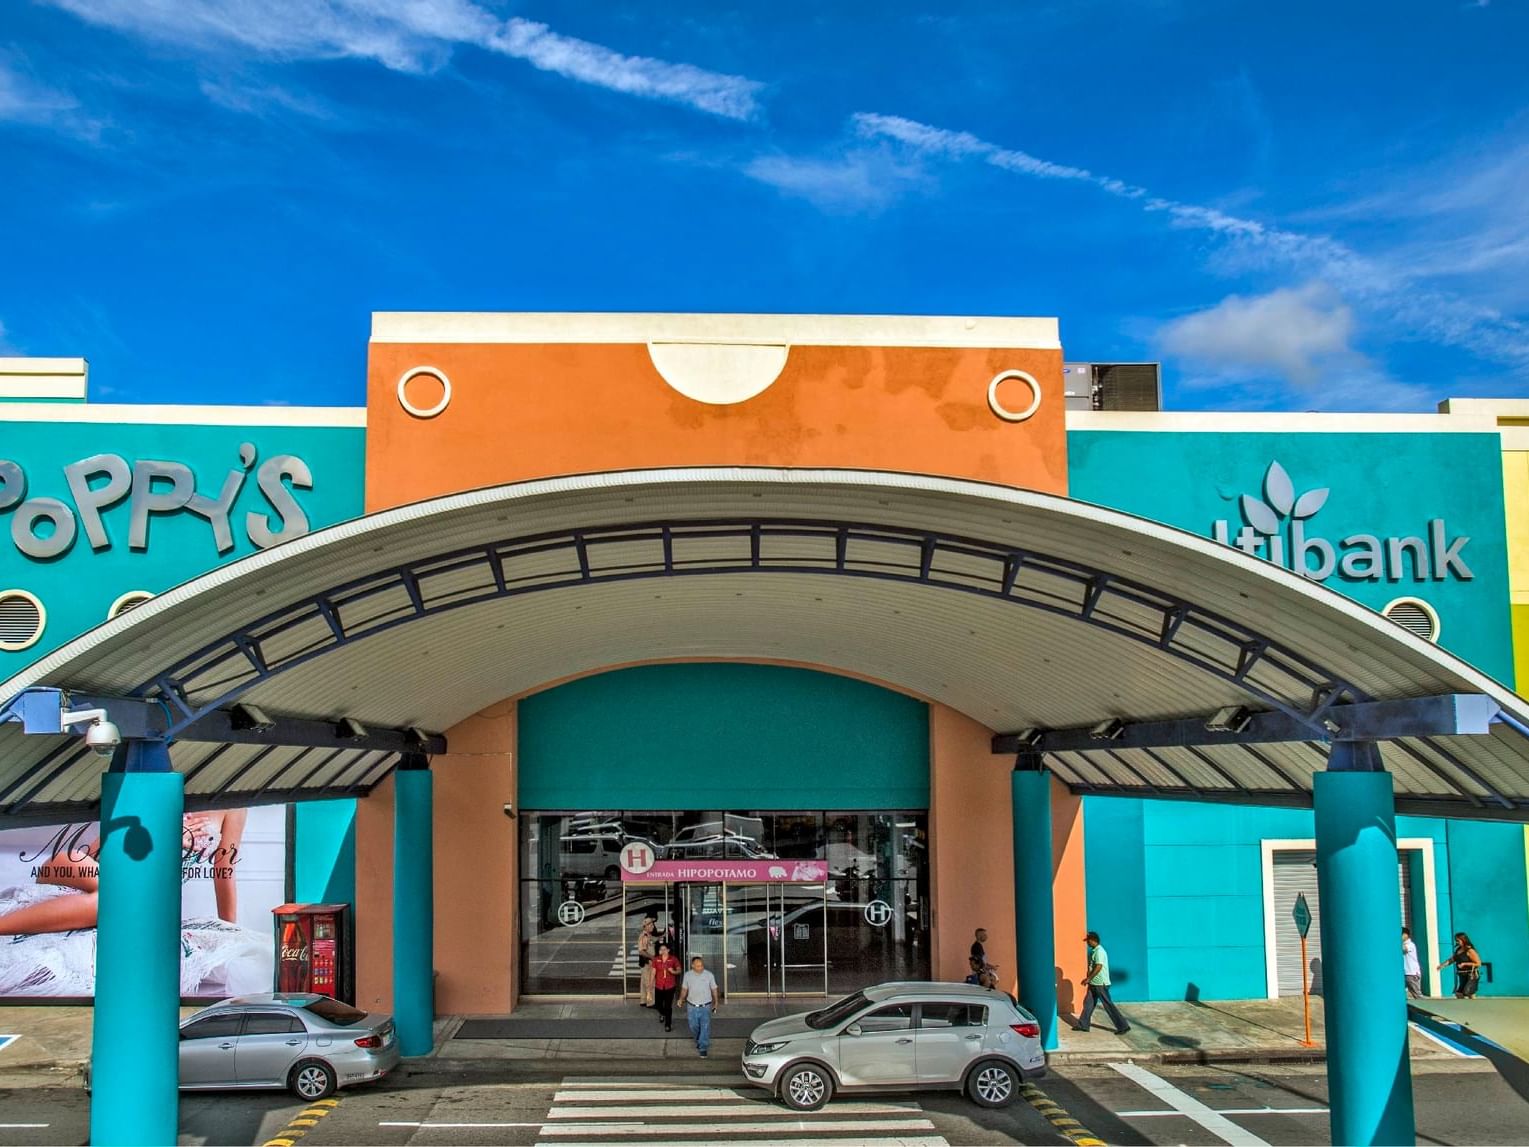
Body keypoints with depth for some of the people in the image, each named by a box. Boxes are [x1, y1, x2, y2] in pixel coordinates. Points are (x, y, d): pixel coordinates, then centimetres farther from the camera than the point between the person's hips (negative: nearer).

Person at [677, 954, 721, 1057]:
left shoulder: (709, 975, -11)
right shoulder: (687, 975, -7)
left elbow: (714, 989, 1)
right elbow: (684, 989, 7)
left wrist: (716, 1001, 6)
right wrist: (681, 999, -3)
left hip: (705, 1006, -2)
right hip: (692, 1006, 2)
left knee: (705, 1028, -4)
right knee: (693, 1027, 14)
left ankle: (703, 1048, 8)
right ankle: (699, 1040, 44)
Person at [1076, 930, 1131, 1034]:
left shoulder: (1099, 951, -18)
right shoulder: (1094, 951, 12)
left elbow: (1098, 967, -24)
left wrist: (1088, 979, -20)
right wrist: (1088, 978, 15)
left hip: (1100, 983, -10)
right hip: (1094, 983, 10)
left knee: (1108, 1005, -6)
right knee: (1088, 1003, 12)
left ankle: (1123, 1026, -1)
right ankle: (1083, 1025, 20)